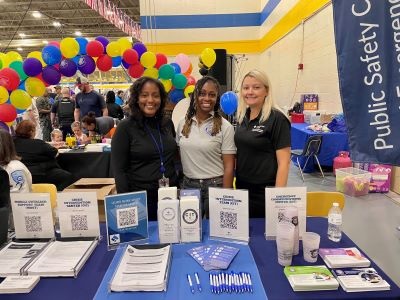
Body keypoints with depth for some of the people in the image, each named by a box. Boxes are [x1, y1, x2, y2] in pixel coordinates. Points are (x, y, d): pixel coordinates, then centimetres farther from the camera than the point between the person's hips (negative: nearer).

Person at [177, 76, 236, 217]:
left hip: (215, 185, -3)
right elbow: (177, 156, 12)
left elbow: (229, 166, -7)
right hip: (187, 185, 3)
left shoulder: (225, 127, -7)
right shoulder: (183, 123, 4)